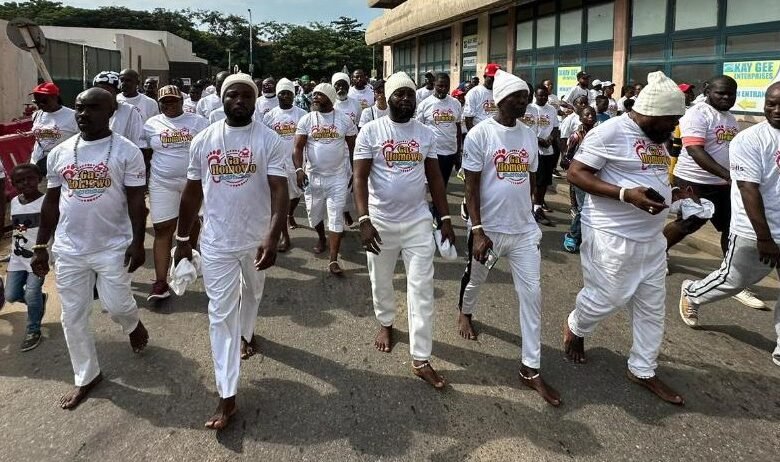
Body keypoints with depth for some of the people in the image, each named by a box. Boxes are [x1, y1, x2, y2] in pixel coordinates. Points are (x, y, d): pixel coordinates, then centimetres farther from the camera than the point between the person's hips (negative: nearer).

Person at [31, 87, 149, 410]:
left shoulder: (127, 151, -7)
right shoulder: (59, 152, 5)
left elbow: (136, 200, -7)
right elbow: (51, 202, 10)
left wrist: (138, 243, -14)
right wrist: (40, 246, 9)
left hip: (113, 247, -4)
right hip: (69, 249, 4)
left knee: (116, 306, 0)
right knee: (73, 317, 9)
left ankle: (134, 325, 38)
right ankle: (86, 376, 27)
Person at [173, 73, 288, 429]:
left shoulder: (269, 140, -9)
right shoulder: (203, 140, -2)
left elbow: (279, 192, -17)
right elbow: (192, 193, 6)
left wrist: (273, 238, -30)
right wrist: (182, 239, 9)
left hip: (256, 239, 0)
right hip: (216, 242, 1)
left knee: (252, 294, 24)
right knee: (221, 313, 0)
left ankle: (246, 333, 57)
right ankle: (227, 397, 6)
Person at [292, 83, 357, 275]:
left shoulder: (344, 120, -2)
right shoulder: (306, 120, -1)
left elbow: (353, 147, 5)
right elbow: (298, 147, -5)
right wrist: (299, 169, -20)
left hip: (338, 177, -2)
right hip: (313, 176, 2)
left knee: (336, 218, -4)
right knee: (314, 214, 15)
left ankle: (333, 260, -1)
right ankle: (321, 238, 47)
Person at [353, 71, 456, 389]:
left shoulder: (425, 133, 4)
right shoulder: (371, 131, -6)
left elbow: (435, 178, 9)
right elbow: (360, 178, -11)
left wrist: (445, 218, 5)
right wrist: (364, 220, -21)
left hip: (418, 221, 2)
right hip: (381, 221, -2)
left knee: (422, 290, 0)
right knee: (381, 282, 17)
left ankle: (420, 359, 8)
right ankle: (385, 323, 47)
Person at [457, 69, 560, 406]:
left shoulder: (529, 135, 5)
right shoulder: (480, 134, -11)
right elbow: (471, 186, -12)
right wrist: (477, 231, -18)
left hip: (525, 229, 4)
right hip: (489, 228, -4)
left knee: (532, 294, 0)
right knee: (475, 279, 18)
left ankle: (530, 368, 9)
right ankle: (465, 312, 54)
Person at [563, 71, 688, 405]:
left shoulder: (657, 137, 11)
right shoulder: (610, 132, -15)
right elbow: (575, 174, -19)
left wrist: (674, 192, 5)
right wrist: (627, 194, -27)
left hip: (651, 238, 9)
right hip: (613, 236, -8)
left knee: (652, 307, 12)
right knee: (607, 299, 2)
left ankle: (642, 370, 26)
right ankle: (575, 327, 34)